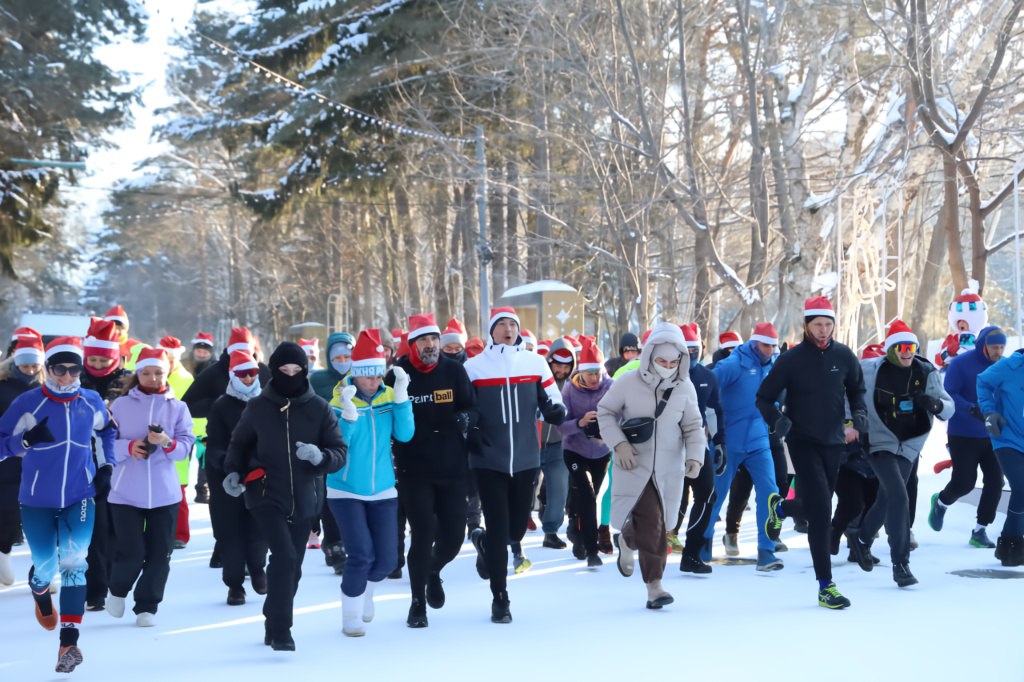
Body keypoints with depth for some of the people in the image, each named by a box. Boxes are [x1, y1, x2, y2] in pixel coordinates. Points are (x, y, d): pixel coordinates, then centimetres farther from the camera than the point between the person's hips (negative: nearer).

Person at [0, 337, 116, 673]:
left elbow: (107, 430, 21)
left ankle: (69, 641, -10)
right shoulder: (28, 403, -11)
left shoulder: (92, 402, -1)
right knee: (46, 566, 7)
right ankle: (40, 593, 46)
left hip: (79, 498, 1)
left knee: (73, 563, -12)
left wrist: (106, 466, 11)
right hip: (37, 501, -1)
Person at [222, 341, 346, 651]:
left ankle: (274, 625, 32)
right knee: (284, 556, -20)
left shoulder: (319, 408, -2)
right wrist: (233, 471, -4)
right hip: (266, 496, -2)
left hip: (304, 499, 3)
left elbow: (340, 452, -2)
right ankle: (280, 630, -14)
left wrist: (320, 456, -24)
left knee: (292, 567, 12)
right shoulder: (257, 407, -2)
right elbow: (239, 443, 13)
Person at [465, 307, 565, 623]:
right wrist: (469, 433, -12)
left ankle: (484, 542, 43)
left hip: (525, 460, 3)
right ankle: (499, 600, 10)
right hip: (489, 461, -3)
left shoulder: (535, 363, 5)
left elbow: (552, 402, 11)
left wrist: (556, 411, -11)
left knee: (517, 529, 8)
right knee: (499, 528, -4)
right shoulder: (473, 367, -1)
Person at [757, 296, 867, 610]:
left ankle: (780, 508, 51)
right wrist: (778, 421, -20)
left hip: (834, 442, 4)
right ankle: (825, 586, -7)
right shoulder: (792, 359, -9)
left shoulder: (844, 356, 0)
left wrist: (858, 420, -1)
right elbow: (764, 398, -2)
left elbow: (857, 390, 15)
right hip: (803, 441, -4)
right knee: (821, 512, -13)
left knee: (817, 507, 16)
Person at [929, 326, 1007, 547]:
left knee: (995, 481, -2)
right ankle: (941, 502, 33)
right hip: (963, 435, -5)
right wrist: (972, 409, -32)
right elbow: (948, 395, -17)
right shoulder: (961, 363, -13)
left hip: (993, 435, 5)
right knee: (964, 482, -2)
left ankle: (980, 530, 11)